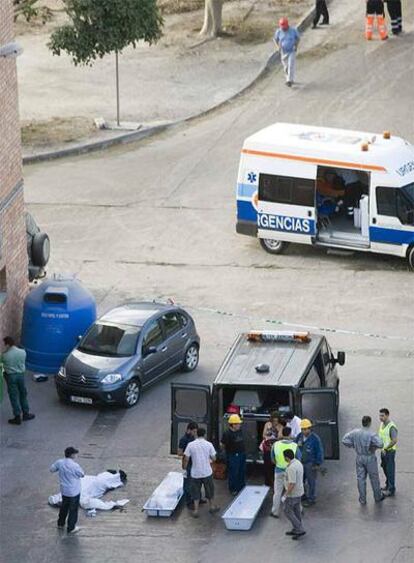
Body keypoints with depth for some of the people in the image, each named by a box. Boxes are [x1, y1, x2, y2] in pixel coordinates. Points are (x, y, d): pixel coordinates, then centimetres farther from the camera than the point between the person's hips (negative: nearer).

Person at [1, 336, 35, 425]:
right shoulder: (22, 352, -7)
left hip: (11, 376, -3)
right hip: (21, 375, 3)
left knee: (14, 397, 4)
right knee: (23, 395, 18)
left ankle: (17, 417, 8)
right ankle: (26, 414, 27)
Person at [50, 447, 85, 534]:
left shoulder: (59, 463, -10)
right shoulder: (75, 466, -27)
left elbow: (52, 469, 5)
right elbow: (82, 474, -11)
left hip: (64, 490, 6)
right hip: (74, 492, -6)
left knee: (64, 507, 27)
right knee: (73, 510, 11)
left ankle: (60, 524, 41)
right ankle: (71, 528, 20)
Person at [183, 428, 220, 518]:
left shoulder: (191, 445, -8)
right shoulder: (209, 444, -8)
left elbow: (186, 458, -6)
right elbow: (213, 458, -3)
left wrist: (184, 467, 12)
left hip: (195, 473, 0)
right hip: (207, 472, 0)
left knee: (196, 492, 11)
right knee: (209, 490, 19)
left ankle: (196, 511, 11)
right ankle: (212, 507, 34)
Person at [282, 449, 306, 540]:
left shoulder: (291, 468, -28)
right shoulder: (298, 463, 3)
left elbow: (292, 483, -29)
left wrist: (285, 495, -22)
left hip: (292, 494, -10)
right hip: (299, 492, 10)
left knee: (288, 511, 4)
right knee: (296, 511, 18)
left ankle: (300, 530, 3)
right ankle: (296, 530, 28)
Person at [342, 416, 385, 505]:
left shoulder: (355, 432, -7)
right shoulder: (371, 434, -21)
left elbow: (345, 440, -5)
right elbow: (380, 444, -31)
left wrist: (354, 445, 4)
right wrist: (374, 446, -9)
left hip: (359, 457, 4)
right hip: (370, 458, -4)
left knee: (360, 478, 12)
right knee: (374, 478, 13)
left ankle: (362, 499, 17)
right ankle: (378, 497, 28)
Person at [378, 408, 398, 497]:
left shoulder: (392, 427, -25)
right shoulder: (382, 424, 3)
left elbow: (395, 440, -30)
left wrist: (385, 448, -22)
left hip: (389, 451, -9)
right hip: (383, 450, 9)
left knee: (390, 470, 1)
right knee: (385, 468, 20)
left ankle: (391, 490, 10)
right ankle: (388, 485, 38)